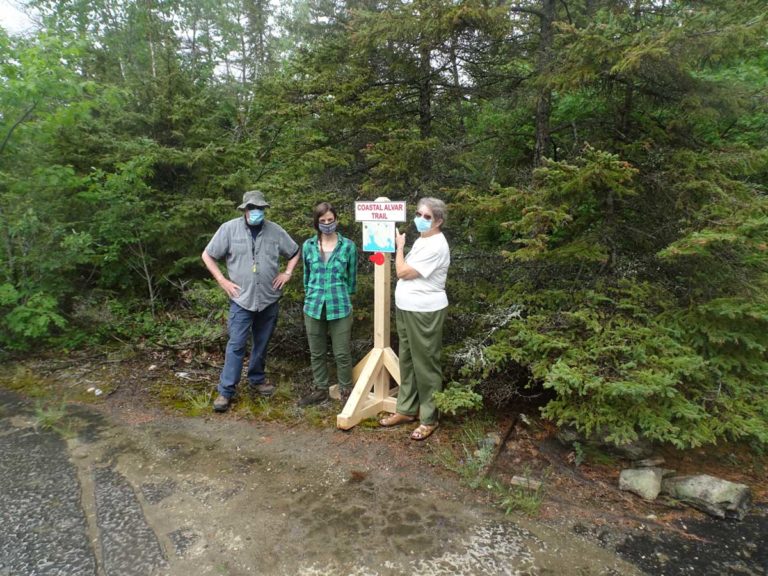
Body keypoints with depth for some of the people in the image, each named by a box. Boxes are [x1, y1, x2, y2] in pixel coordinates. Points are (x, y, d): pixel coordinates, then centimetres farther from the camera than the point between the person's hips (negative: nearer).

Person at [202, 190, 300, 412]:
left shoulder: (275, 231, 1)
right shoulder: (229, 229, -6)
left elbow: (295, 252, 16)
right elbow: (208, 255, 1)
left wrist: (287, 273, 3)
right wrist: (222, 281, -5)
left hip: (269, 299, 3)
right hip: (241, 299, -3)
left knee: (262, 343, 14)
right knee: (236, 345, -4)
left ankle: (257, 380, 33)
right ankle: (226, 391, 6)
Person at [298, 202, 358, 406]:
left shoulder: (348, 246, -4)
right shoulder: (308, 246, 3)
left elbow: (352, 279, 6)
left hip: (340, 308, -2)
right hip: (313, 307, 3)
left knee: (342, 353, 5)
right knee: (317, 353, 13)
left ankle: (346, 391, 23)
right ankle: (321, 390, 29)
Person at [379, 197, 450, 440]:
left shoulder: (436, 246, -19)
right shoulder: (422, 240, 13)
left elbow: (402, 272, -17)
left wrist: (399, 246, -5)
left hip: (425, 312, -10)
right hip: (406, 308, 10)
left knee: (425, 364, 1)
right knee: (407, 360, 16)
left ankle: (429, 418, 15)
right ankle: (406, 409, 30)